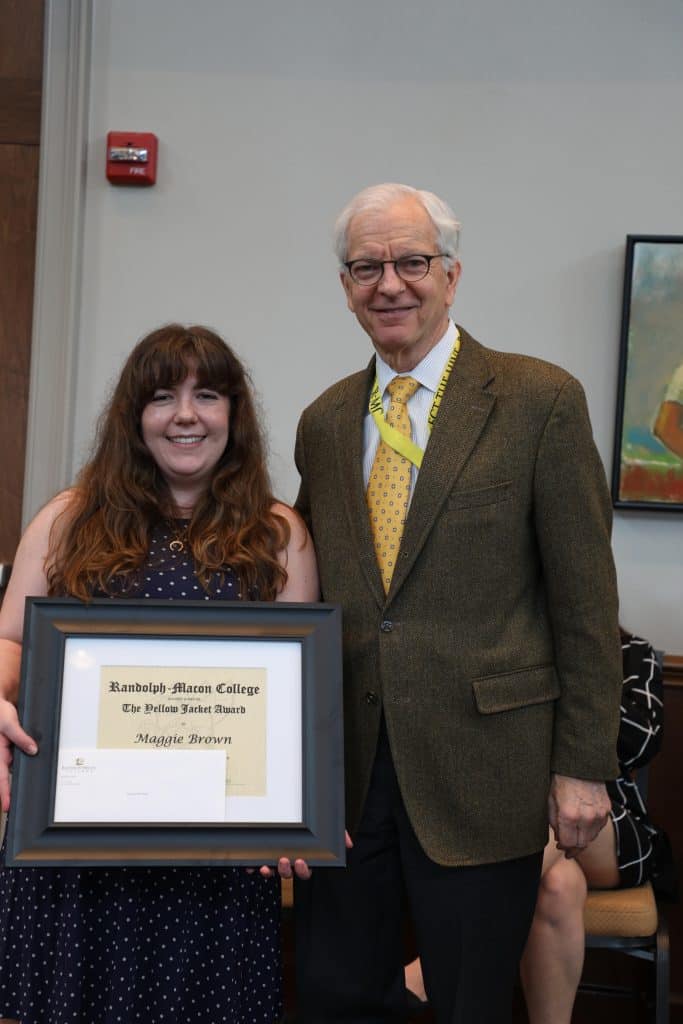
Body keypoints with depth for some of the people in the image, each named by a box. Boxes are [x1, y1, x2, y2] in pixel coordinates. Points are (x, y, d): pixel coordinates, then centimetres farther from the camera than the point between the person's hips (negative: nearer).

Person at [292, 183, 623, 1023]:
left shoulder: (540, 401, -6)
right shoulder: (323, 421, 9)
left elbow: (585, 600, -6)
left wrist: (582, 765, -8)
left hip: (479, 770, -4)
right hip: (341, 767, 5)